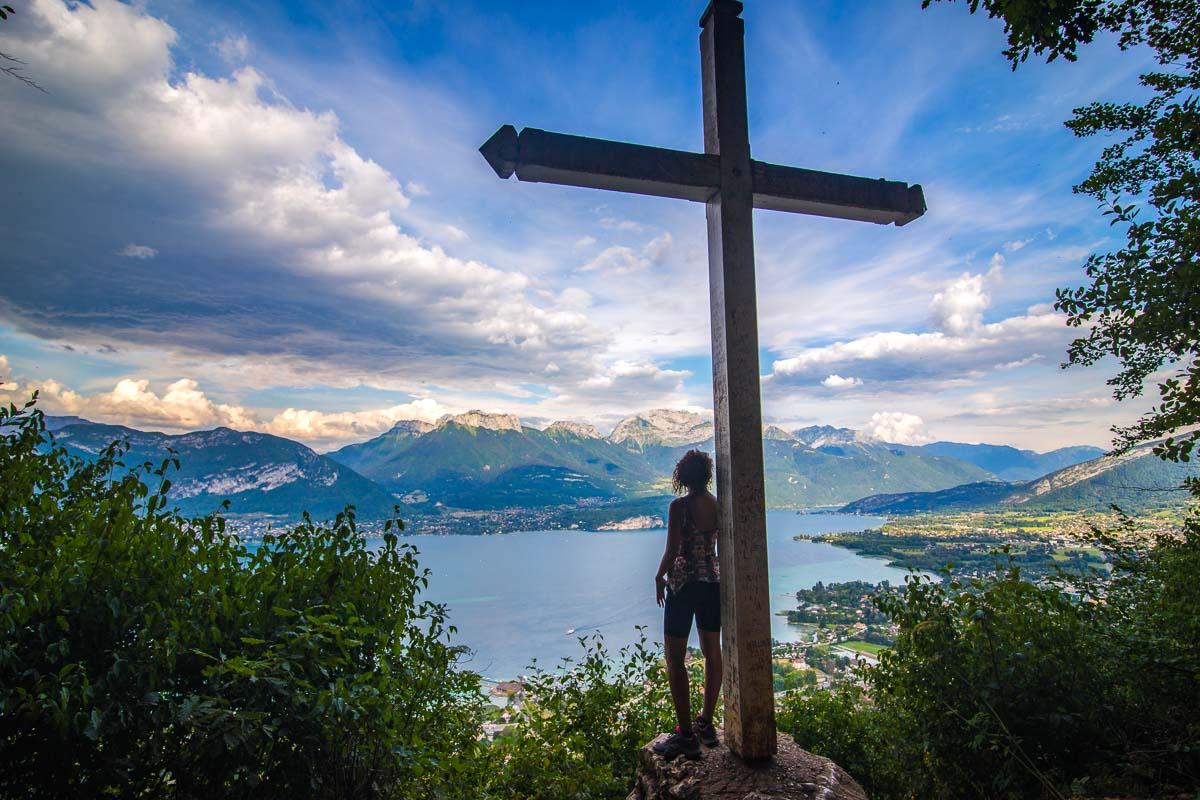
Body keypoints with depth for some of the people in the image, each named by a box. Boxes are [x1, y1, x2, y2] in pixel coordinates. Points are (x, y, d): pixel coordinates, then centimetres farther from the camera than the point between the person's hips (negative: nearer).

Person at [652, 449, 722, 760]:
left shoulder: (679, 506, -16)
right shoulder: (719, 504, 1)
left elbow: (672, 551, -16)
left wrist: (659, 577, -1)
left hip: (684, 583, -6)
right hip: (714, 582, 7)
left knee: (675, 657, 2)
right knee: (712, 652, 16)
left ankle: (686, 734, 4)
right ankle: (706, 723, 28)